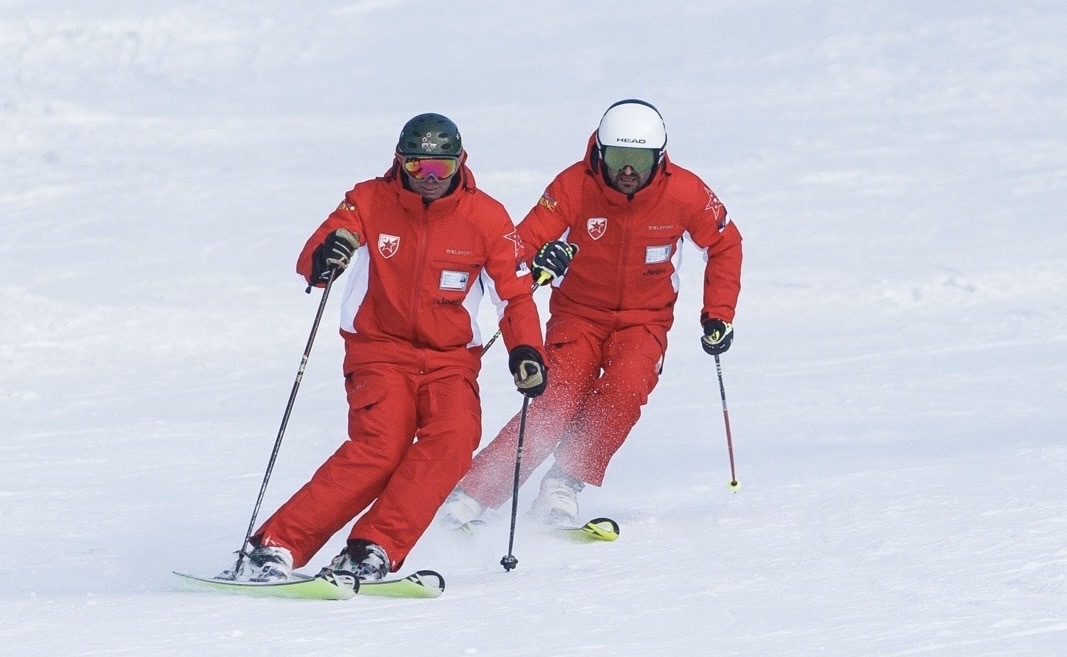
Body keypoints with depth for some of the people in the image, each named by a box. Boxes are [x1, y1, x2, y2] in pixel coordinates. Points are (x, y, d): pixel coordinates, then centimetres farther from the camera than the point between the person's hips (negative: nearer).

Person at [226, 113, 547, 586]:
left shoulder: (486, 218, -2)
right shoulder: (371, 202, -4)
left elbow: (516, 295, 3)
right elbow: (309, 262, -11)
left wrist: (526, 351, -15)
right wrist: (324, 258, -36)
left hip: (451, 358, 2)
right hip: (380, 349, -2)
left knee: (452, 439, -28)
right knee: (380, 445, -27)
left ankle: (370, 552, -32)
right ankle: (277, 547, -25)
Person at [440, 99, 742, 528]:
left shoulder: (684, 193, -13)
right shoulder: (575, 186, -18)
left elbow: (724, 244, 5)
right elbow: (521, 243, -22)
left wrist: (719, 314, 1)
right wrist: (540, 260, -46)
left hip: (644, 320, 1)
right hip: (579, 313, -1)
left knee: (625, 388, -28)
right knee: (557, 402, -21)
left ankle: (566, 480, -14)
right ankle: (473, 494, -17)